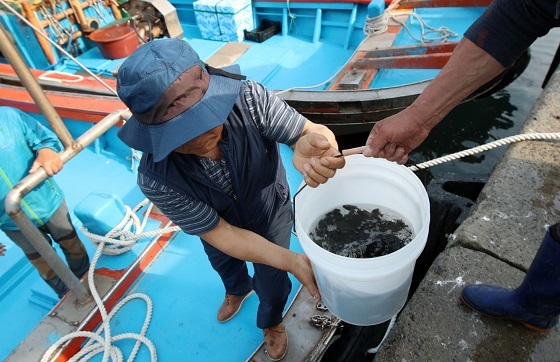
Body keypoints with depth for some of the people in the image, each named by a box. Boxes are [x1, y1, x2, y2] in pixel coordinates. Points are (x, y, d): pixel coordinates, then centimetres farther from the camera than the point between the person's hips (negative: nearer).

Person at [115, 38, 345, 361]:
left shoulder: (249, 98, -39)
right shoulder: (155, 179, -37)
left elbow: (310, 131, -33)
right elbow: (220, 234, -31)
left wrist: (311, 147, -60)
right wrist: (292, 261, -42)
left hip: (271, 213, 0)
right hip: (222, 227, 1)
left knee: (271, 282, 22)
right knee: (224, 261, 34)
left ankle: (272, 321, 61)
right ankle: (238, 288, 74)